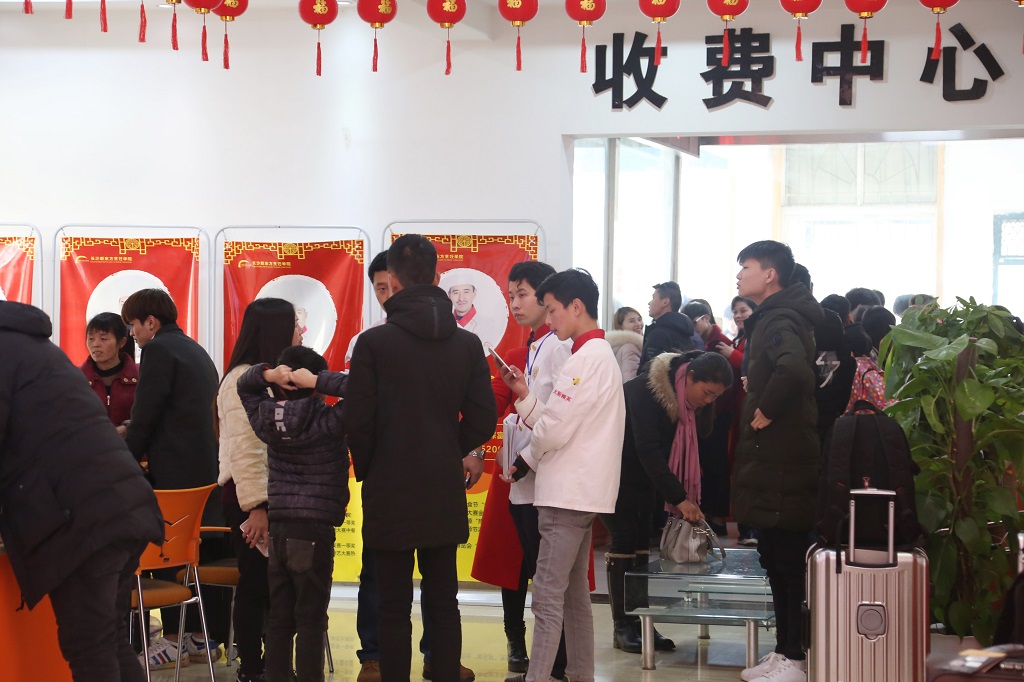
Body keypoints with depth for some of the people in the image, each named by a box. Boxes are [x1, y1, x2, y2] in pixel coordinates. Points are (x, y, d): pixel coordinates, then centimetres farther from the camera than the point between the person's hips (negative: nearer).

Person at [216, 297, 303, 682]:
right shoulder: (244, 379, -15)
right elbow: (245, 449, -21)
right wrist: (255, 507, -24)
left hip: (273, 494, 9)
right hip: (250, 497, -9)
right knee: (255, 585, -2)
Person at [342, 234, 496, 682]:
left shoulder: (373, 343, -10)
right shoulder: (467, 344, 1)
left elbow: (357, 421, -10)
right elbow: (483, 416, 1)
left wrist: (367, 470, 6)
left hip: (390, 493, -3)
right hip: (445, 490, 3)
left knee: (394, 604, 3)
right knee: (443, 601, 11)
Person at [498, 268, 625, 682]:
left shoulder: (586, 360, -15)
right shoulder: (603, 356, 16)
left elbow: (554, 430, -18)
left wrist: (526, 460, 0)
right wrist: (524, 396, 2)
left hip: (568, 493, -10)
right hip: (585, 492, 10)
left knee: (548, 597, -11)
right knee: (575, 594, 14)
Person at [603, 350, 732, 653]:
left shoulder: (691, 403, -5)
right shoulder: (646, 390, -28)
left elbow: (686, 454, -2)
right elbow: (647, 449, -32)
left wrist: (689, 498, -16)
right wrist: (679, 498, -35)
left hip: (643, 477, 7)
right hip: (614, 472, -7)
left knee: (642, 541, 3)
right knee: (624, 541, -8)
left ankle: (641, 622, 5)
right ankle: (622, 626, -3)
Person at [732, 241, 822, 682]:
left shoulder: (780, 320, -16)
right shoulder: (772, 318, 16)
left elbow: (794, 369, -36)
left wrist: (765, 412, -23)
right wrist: (760, 404, 11)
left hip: (781, 462, -10)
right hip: (772, 460, 10)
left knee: (786, 561, -4)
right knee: (777, 559, 15)